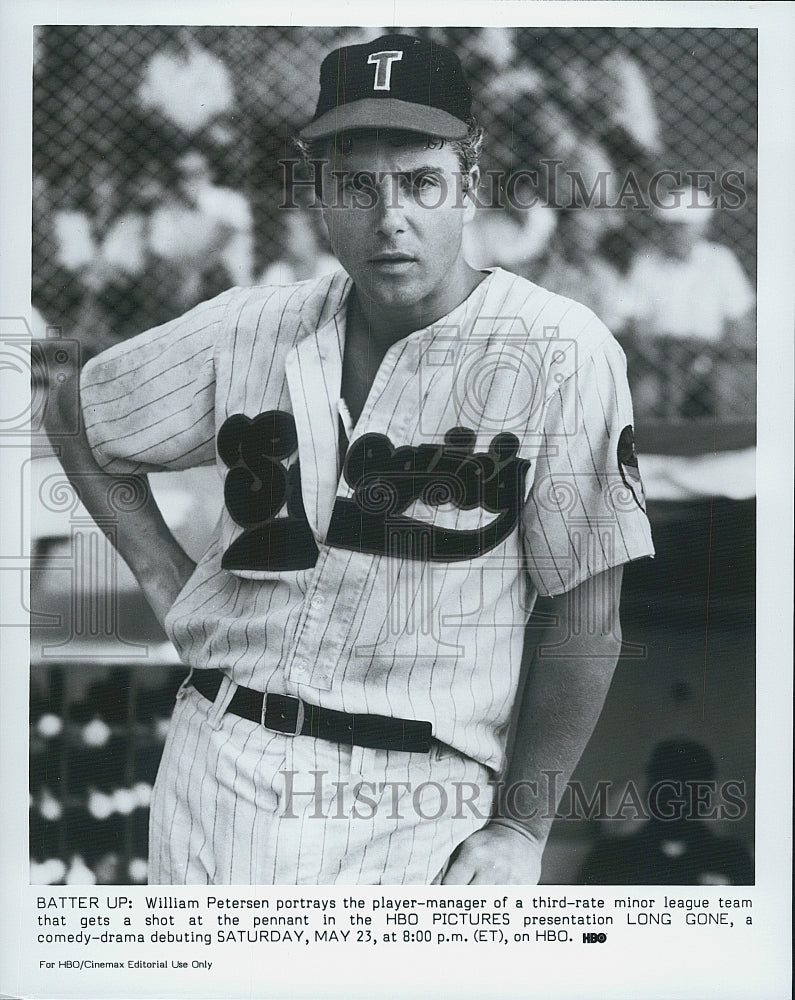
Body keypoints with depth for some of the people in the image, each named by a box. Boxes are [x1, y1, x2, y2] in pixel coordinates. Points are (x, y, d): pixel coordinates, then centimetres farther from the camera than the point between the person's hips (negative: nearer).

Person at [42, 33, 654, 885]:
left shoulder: (558, 353, -7)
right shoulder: (250, 328, 4)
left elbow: (585, 624, -6)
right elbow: (74, 414, 21)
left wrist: (521, 828, -9)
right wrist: (165, 581, 11)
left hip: (413, 805, -3)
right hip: (213, 774, 3)